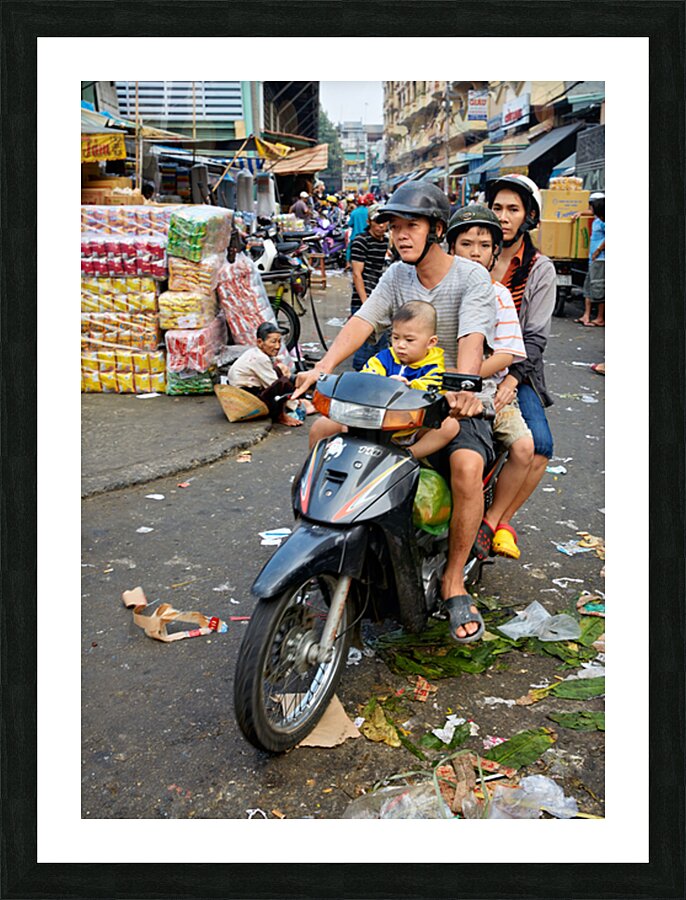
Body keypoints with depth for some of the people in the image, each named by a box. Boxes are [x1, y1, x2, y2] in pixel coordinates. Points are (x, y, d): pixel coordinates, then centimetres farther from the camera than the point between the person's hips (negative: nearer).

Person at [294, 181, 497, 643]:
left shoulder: (472, 276, -9)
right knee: (323, 428, -10)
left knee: (467, 466, -35)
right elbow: (361, 321, -7)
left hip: (458, 402, -5)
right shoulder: (397, 275, 7)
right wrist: (321, 369, -24)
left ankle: (454, 581, -14)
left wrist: (463, 387, -47)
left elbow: (472, 339, -26)